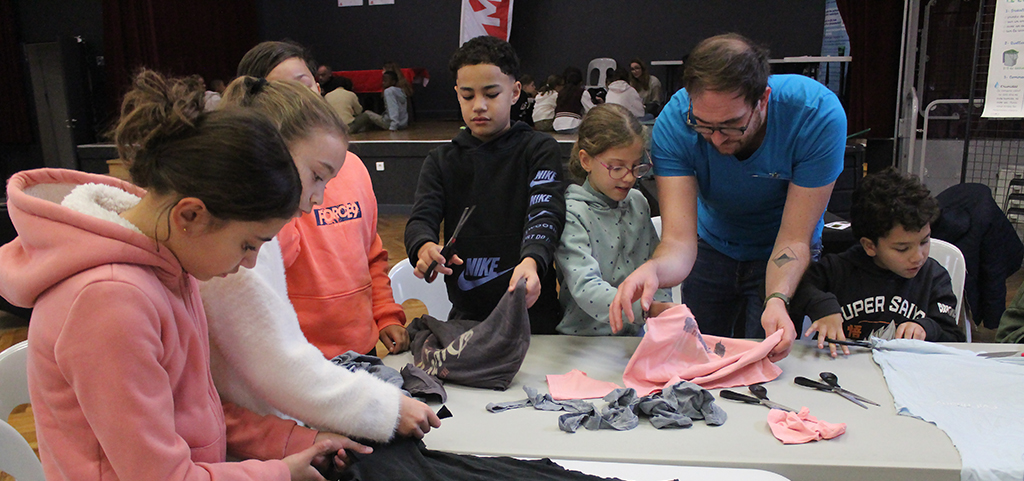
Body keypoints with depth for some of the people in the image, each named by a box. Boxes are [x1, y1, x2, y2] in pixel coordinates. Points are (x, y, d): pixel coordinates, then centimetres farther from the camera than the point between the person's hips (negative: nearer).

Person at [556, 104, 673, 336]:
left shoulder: (638, 203, 9)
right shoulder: (572, 212, -11)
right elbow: (585, 288, -23)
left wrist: (664, 312, -2)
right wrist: (647, 309, -36)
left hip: (633, 335, 7)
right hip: (583, 338, -6)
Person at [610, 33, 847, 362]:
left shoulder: (818, 115, -34)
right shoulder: (674, 124, -31)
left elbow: (794, 239, -31)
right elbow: (679, 241, -35)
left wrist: (777, 300, -50)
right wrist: (653, 269, -58)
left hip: (779, 255, -1)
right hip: (713, 245, 2)